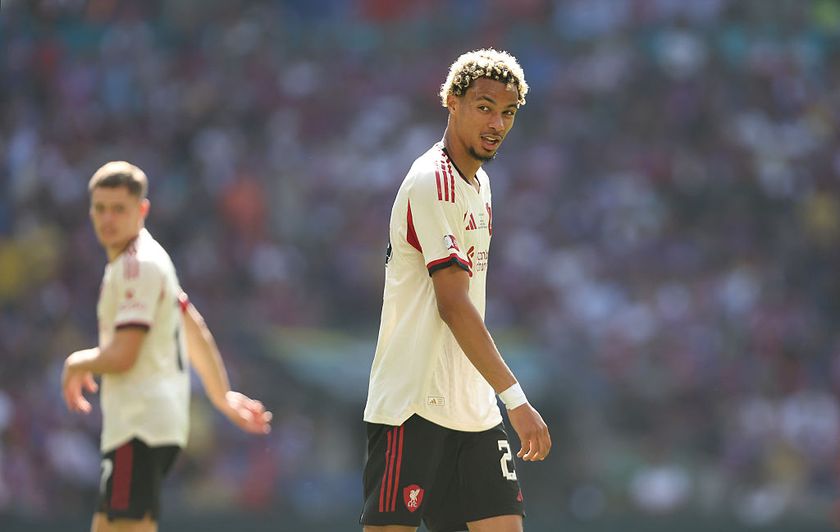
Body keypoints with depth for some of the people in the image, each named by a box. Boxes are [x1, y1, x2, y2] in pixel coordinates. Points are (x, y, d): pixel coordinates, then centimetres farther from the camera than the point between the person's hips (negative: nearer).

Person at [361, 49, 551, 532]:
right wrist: (516, 398, -25)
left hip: (472, 409, 9)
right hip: (412, 404, -9)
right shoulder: (433, 183, -14)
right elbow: (453, 304, -22)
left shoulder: (479, 183, 16)